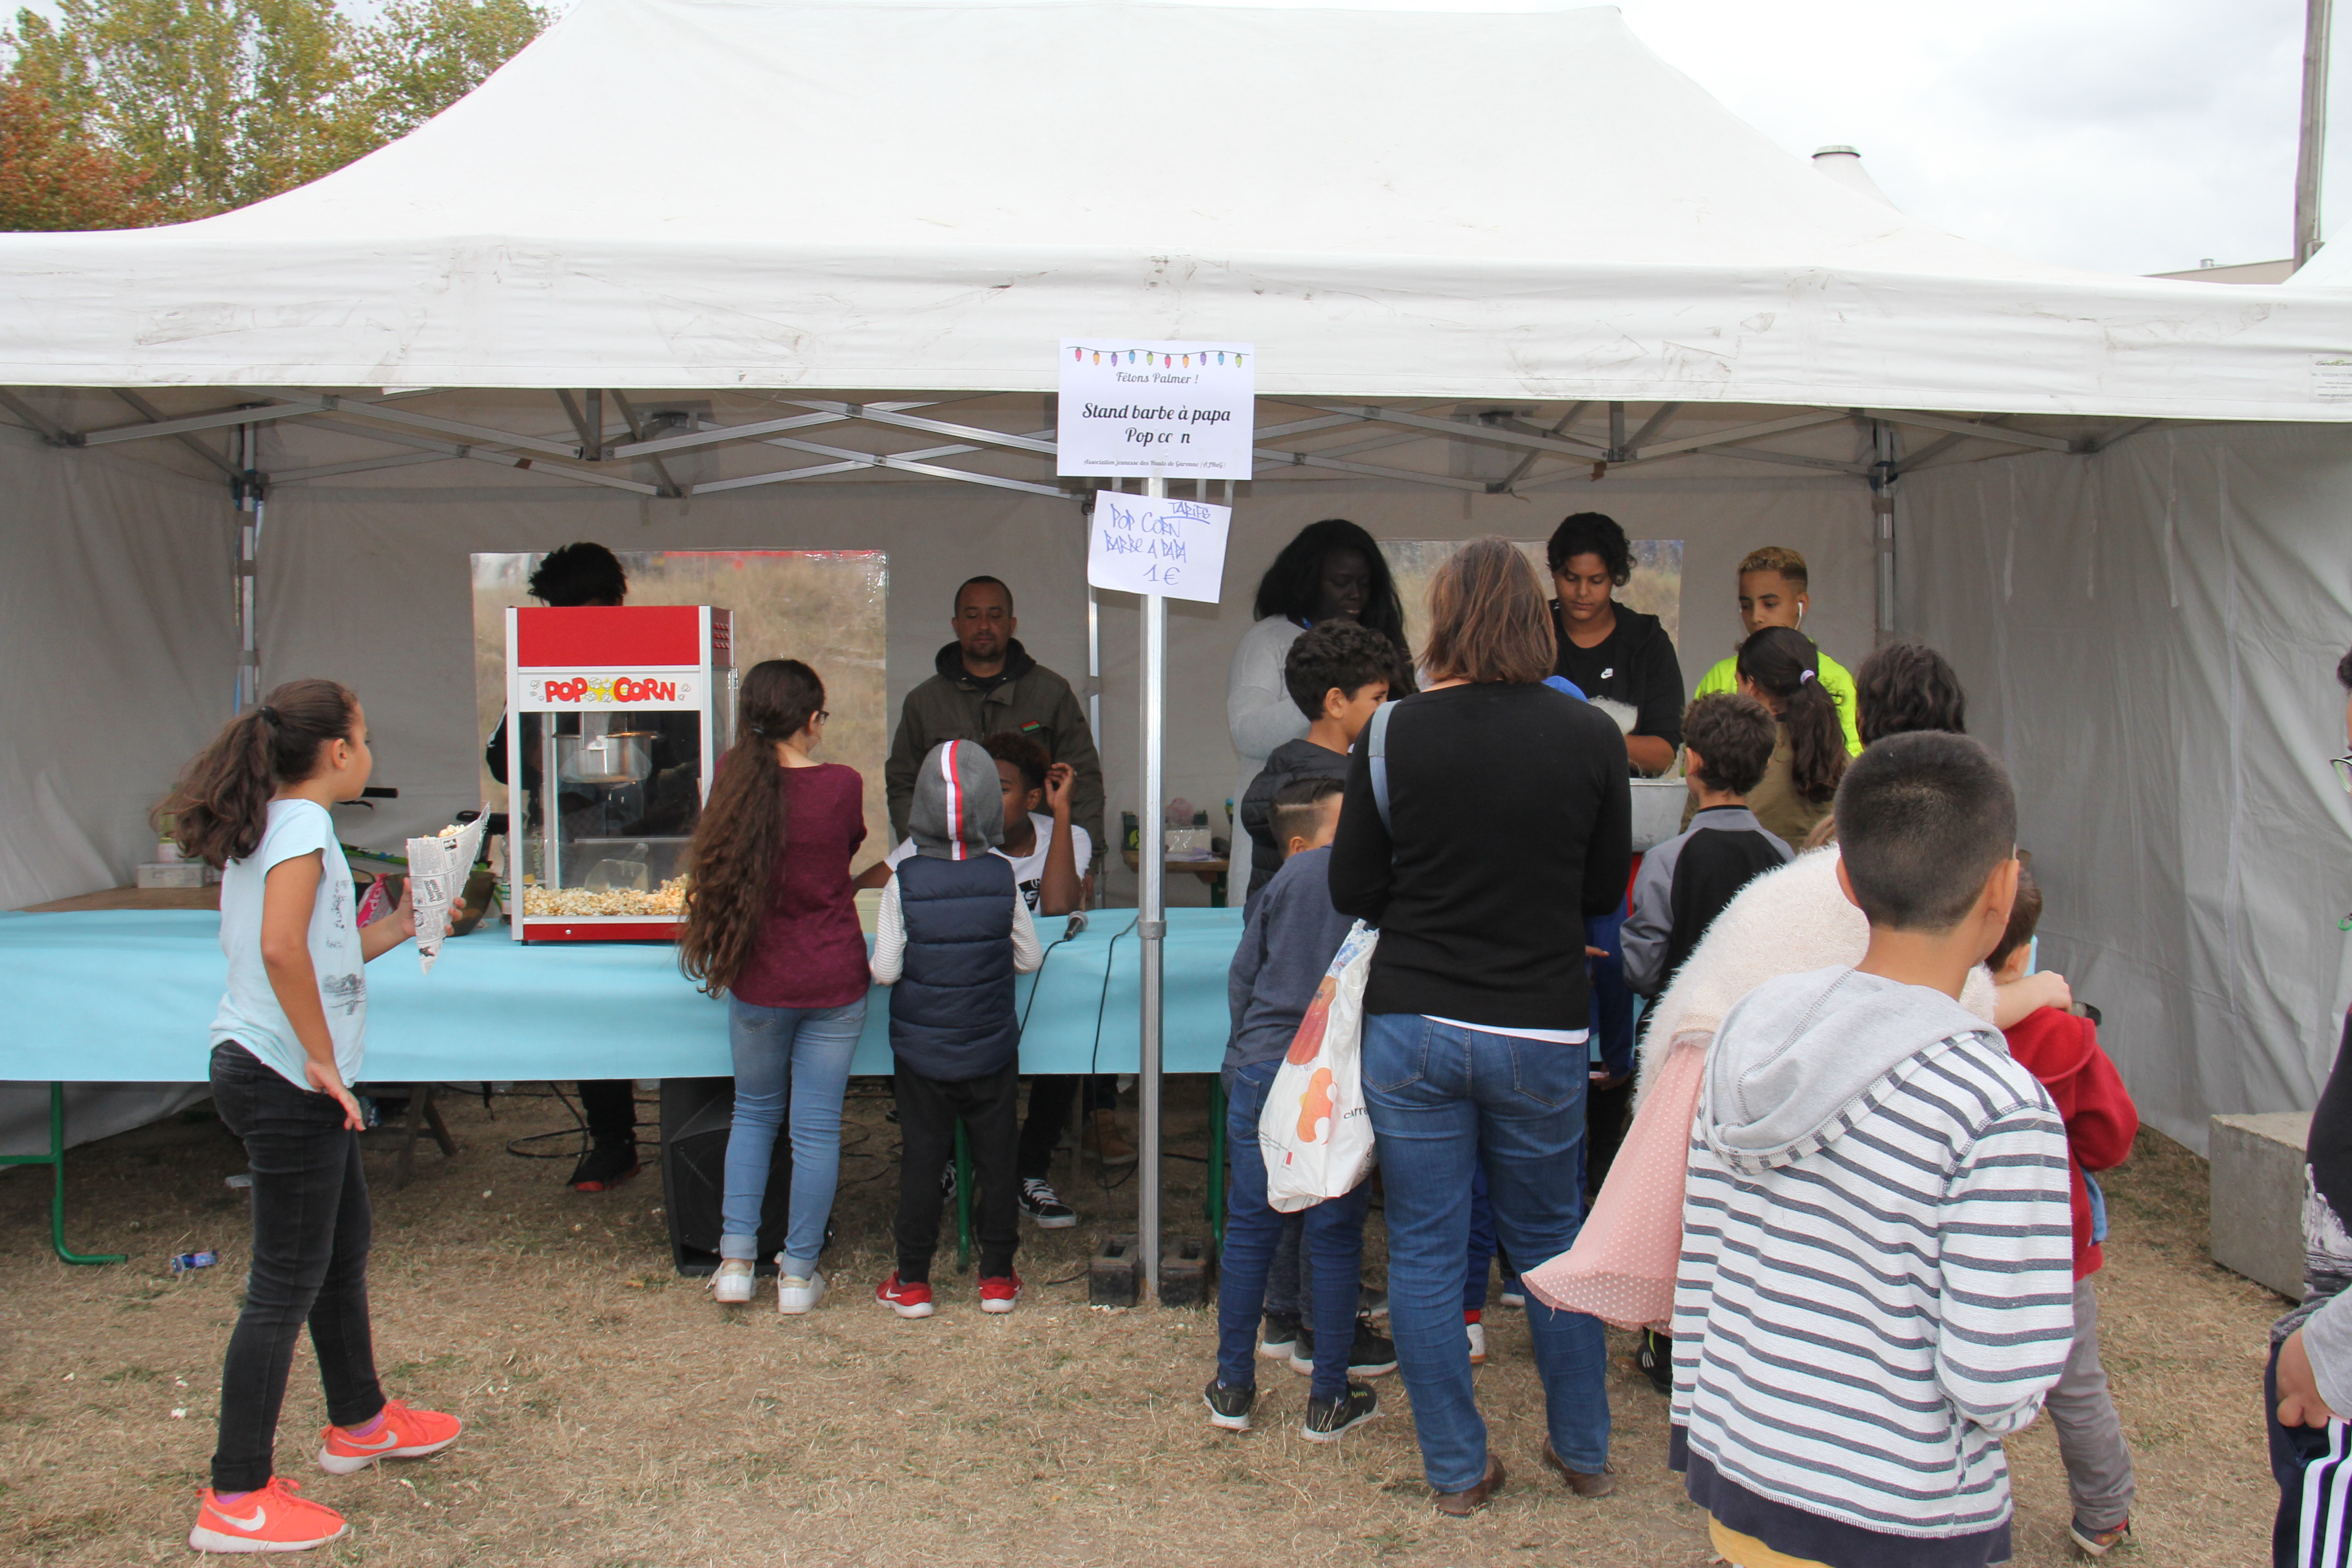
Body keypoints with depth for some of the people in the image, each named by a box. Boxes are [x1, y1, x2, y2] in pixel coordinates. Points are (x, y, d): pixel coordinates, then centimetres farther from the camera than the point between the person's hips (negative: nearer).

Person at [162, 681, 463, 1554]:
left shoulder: (265, 826, 13)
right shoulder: (301, 826, -16)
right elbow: (283, 949, -31)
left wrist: (396, 931, 18)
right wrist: (323, 1061, -24)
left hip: (269, 1075, 10)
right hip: (284, 1082, -10)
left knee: (343, 1252, 22)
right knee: (286, 1285, -2)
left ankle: (359, 1423, 39)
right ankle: (236, 1498, 7)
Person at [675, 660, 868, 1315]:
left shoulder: (736, 785, -6)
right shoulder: (843, 786, -11)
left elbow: (708, 888, 7)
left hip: (759, 984, 2)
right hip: (835, 982, -1)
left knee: (754, 1113, 20)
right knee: (817, 1126, 8)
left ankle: (735, 1260, 19)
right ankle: (799, 1273, 16)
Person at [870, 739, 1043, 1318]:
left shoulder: (904, 883, -14)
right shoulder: (1003, 879, -10)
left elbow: (884, 970, -13)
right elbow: (1029, 959, -2)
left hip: (921, 1048, -1)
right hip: (992, 1048, 1)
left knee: (921, 1161, 9)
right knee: (996, 1160, 12)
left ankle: (913, 1282, 17)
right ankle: (998, 1277, 21)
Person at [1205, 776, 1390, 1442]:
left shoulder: (1284, 881, 7)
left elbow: (1241, 977, 11)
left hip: (1263, 1070, 3)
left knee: (1249, 1229, 11)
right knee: (1336, 1236, 7)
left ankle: (1233, 1389, 20)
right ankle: (1328, 1400, 16)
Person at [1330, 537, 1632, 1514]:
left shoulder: (1396, 735, -8)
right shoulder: (1591, 736, -5)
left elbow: (1351, 892, -2)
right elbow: (1607, 891, 5)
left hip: (1413, 1027, -1)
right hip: (1541, 1029, 2)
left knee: (1425, 1250, 11)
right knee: (1551, 1239, 19)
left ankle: (1457, 1470, 21)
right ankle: (1583, 1452, 33)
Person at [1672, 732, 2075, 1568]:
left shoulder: (1750, 1028, -4)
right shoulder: (2000, 1110, -21)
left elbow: (1696, 1265, 3)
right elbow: (1998, 1392, -20)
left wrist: (1698, 1440, 15)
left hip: (1737, 1492, 5)